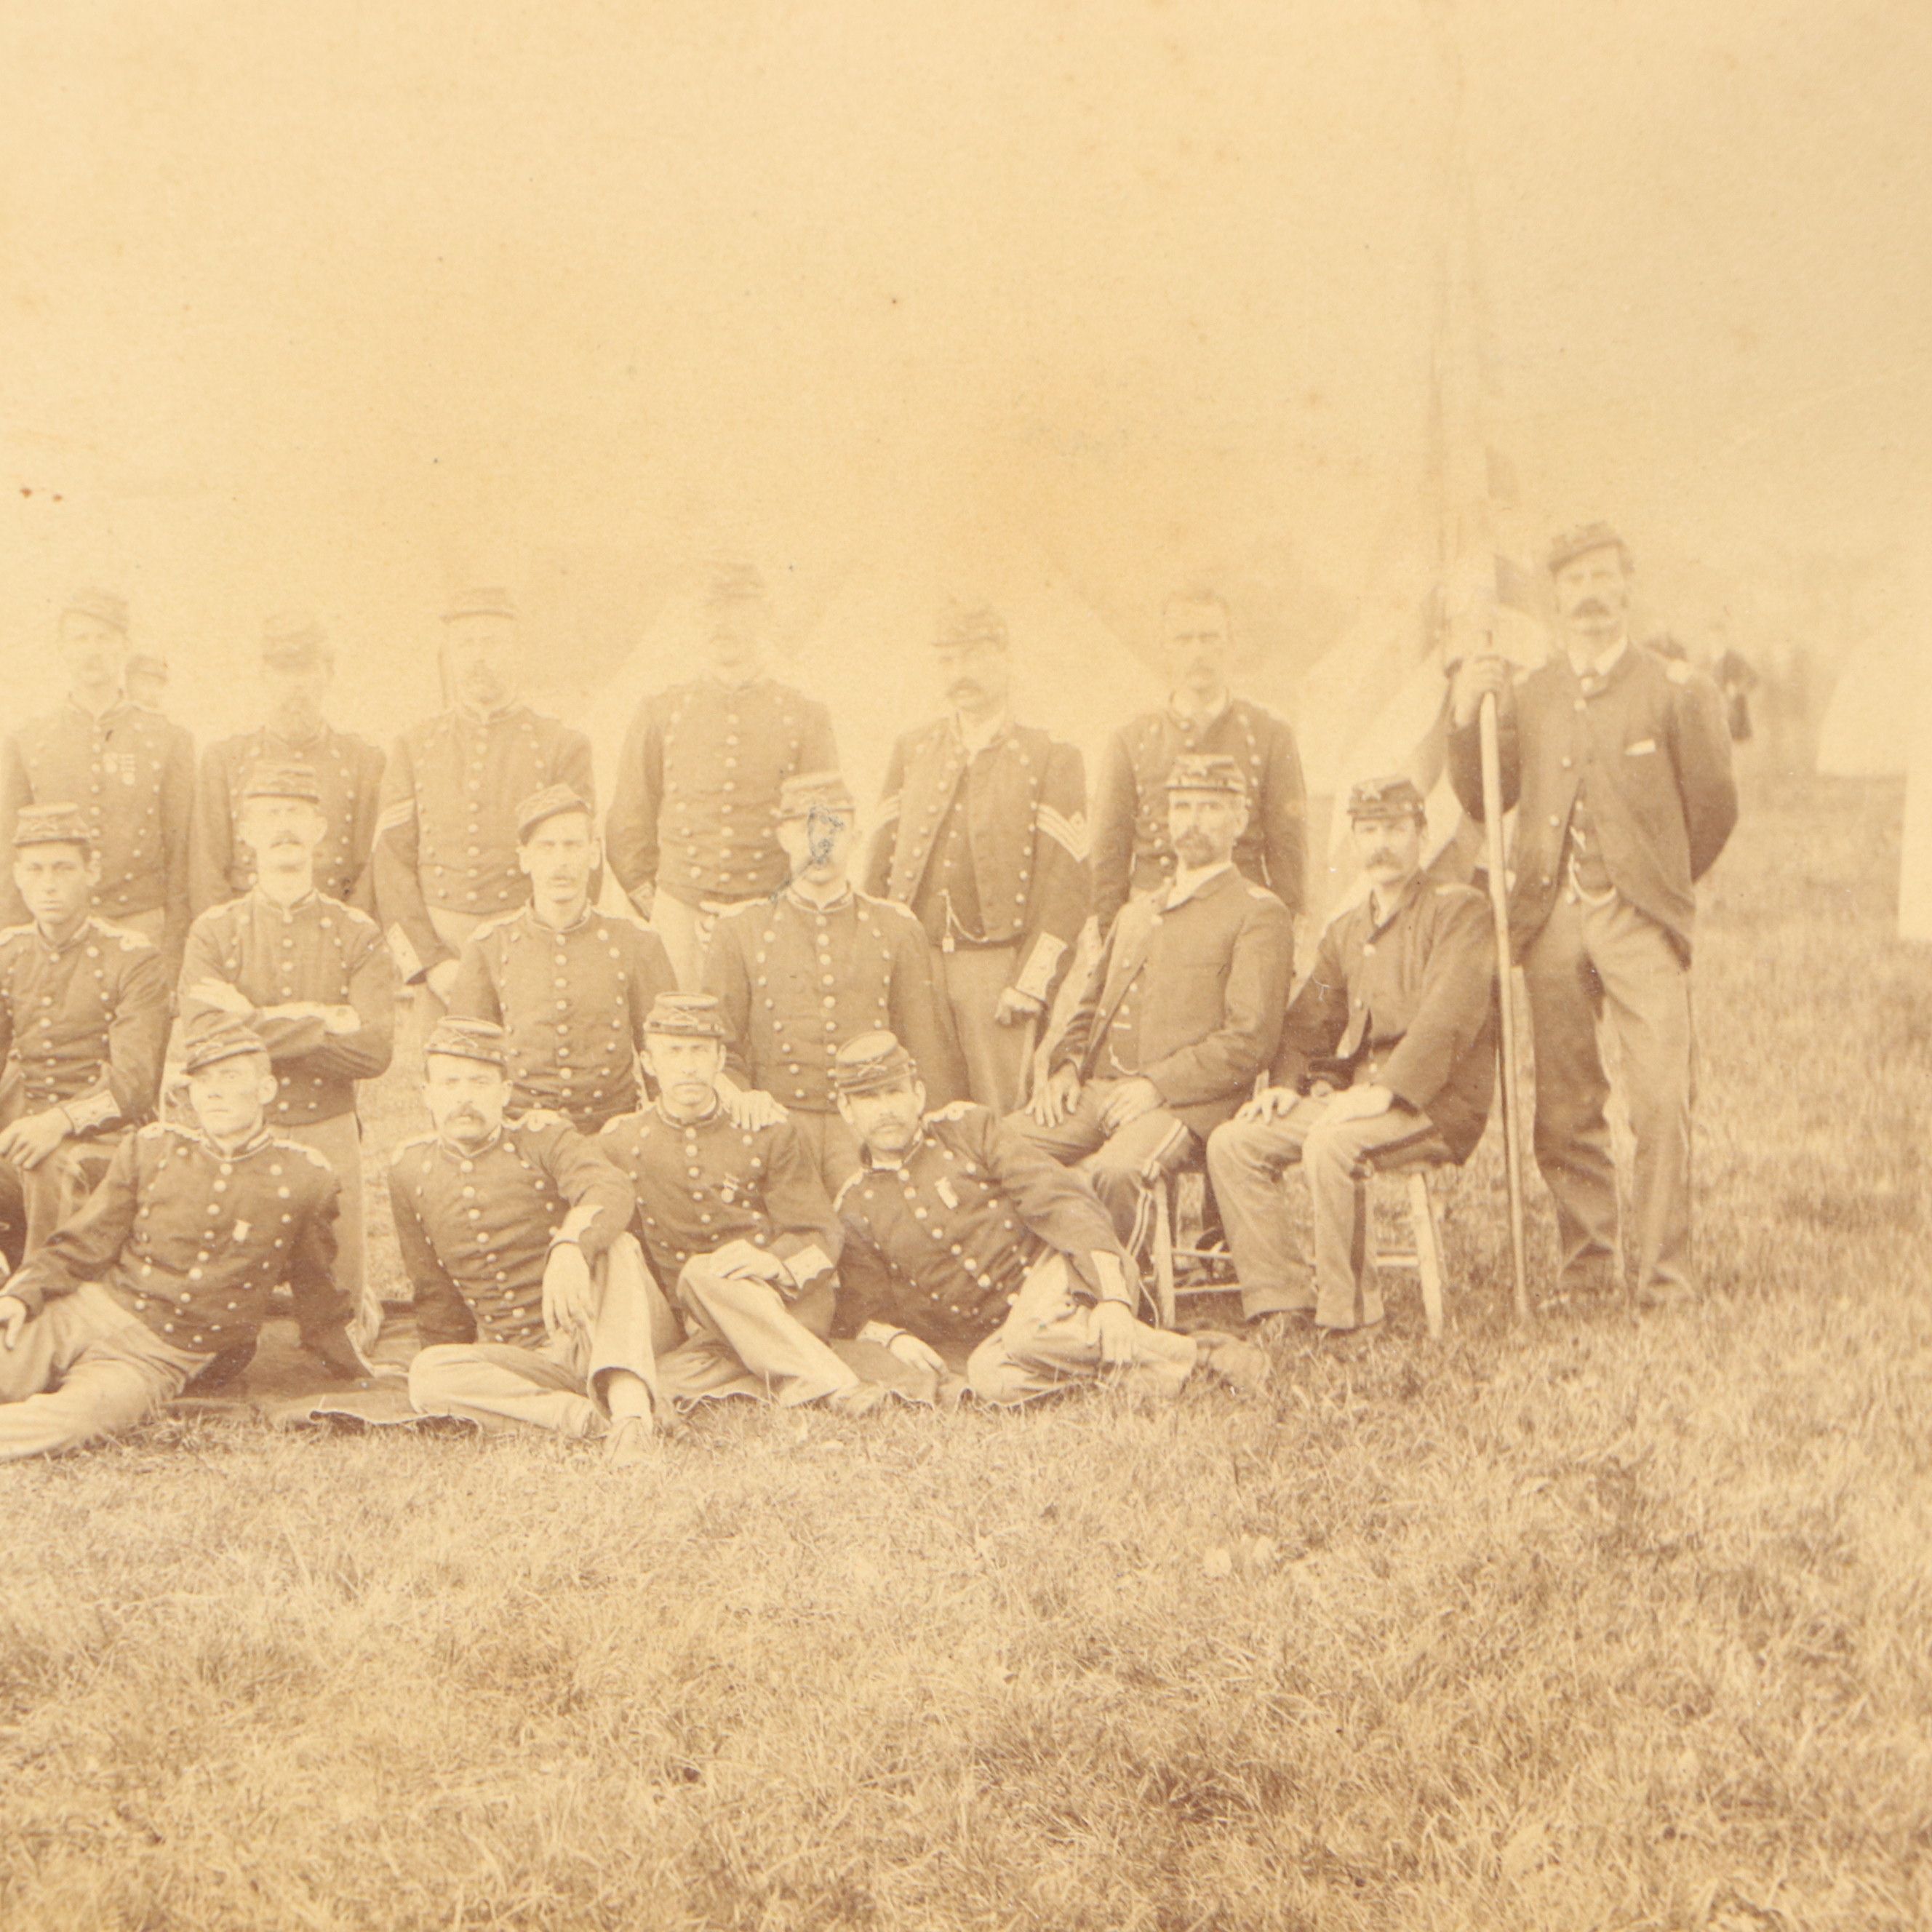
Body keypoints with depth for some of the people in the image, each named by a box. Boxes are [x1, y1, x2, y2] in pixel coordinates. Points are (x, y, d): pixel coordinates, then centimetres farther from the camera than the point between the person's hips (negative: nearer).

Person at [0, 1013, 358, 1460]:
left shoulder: (305, 1178, 0)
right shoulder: (149, 1148, 6)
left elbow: (317, 1289, 15)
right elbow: (84, 1243, 9)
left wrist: (354, 1372, 23)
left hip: (157, 1360, -2)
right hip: (85, 1312, 2)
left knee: (76, 1415, -33)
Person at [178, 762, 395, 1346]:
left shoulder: (357, 936, 2)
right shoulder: (214, 932, 2)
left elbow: (373, 1051, -11)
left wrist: (257, 1021, -14)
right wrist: (318, 1023, -16)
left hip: (328, 1137, 0)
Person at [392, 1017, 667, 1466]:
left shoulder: (542, 1137, -3)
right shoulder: (409, 1169, 8)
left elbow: (612, 1191, -26)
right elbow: (435, 1289, 20)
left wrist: (570, 1248, -46)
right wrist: (457, 1374, 21)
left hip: (602, 1334, -3)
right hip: (524, 1360, 3)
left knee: (612, 1246, -32)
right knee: (427, 1374, -27)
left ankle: (629, 1404, -49)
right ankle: (588, 1417, -37)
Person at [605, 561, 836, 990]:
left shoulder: (806, 717, 5)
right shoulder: (660, 712, 8)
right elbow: (627, 827, 12)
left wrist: (767, 908, -4)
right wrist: (656, 909, 5)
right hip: (681, 918, 1)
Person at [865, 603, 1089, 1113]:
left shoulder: (1051, 759, 3)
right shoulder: (911, 751, 15)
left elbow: (1067, 885, -3)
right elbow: (881, 864, 13)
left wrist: (1031, 983, -10)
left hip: (996, 963, -3)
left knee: (999, 1118, -5)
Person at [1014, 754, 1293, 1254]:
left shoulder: (1259, 916, 4)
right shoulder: (1134, 913, 27)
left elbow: (1250, 1041, -6)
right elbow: (1089, 1006, 29)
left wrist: (1156, 1085, -15)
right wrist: (1067, 1067, 6)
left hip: (1188, 1101, -6)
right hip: (1096, 1092, 6)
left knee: (1116, 1172, -36)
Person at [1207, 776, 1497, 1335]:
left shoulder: (1460, 909, 0)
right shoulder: (1345, 928, 22)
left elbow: (1450, 1015, -14)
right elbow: (1309, 1017, 22)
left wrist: (1386, 1090, -24)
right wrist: (1287, 1083, 0)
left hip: (1437, 1099, -7)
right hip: (1350, 1094, 7)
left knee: (1332, 1143, -35)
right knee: (1232, 1142, -11)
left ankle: (1346, 1317, -25)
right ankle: (1281, 1302, -14)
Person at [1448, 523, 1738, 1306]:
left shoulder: (1672, 690, 4)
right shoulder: (1525, 695, 14)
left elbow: (1714, 808, 7)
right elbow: (1482, 803, 11)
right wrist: (1466, 721, 0)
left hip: (1640, 923, -3)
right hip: (1552, 922, 3)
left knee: (1662, 1101, -11)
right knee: (1563, 1109, 5)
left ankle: (1665, 1274, -2)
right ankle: (1584, 1265, 16)